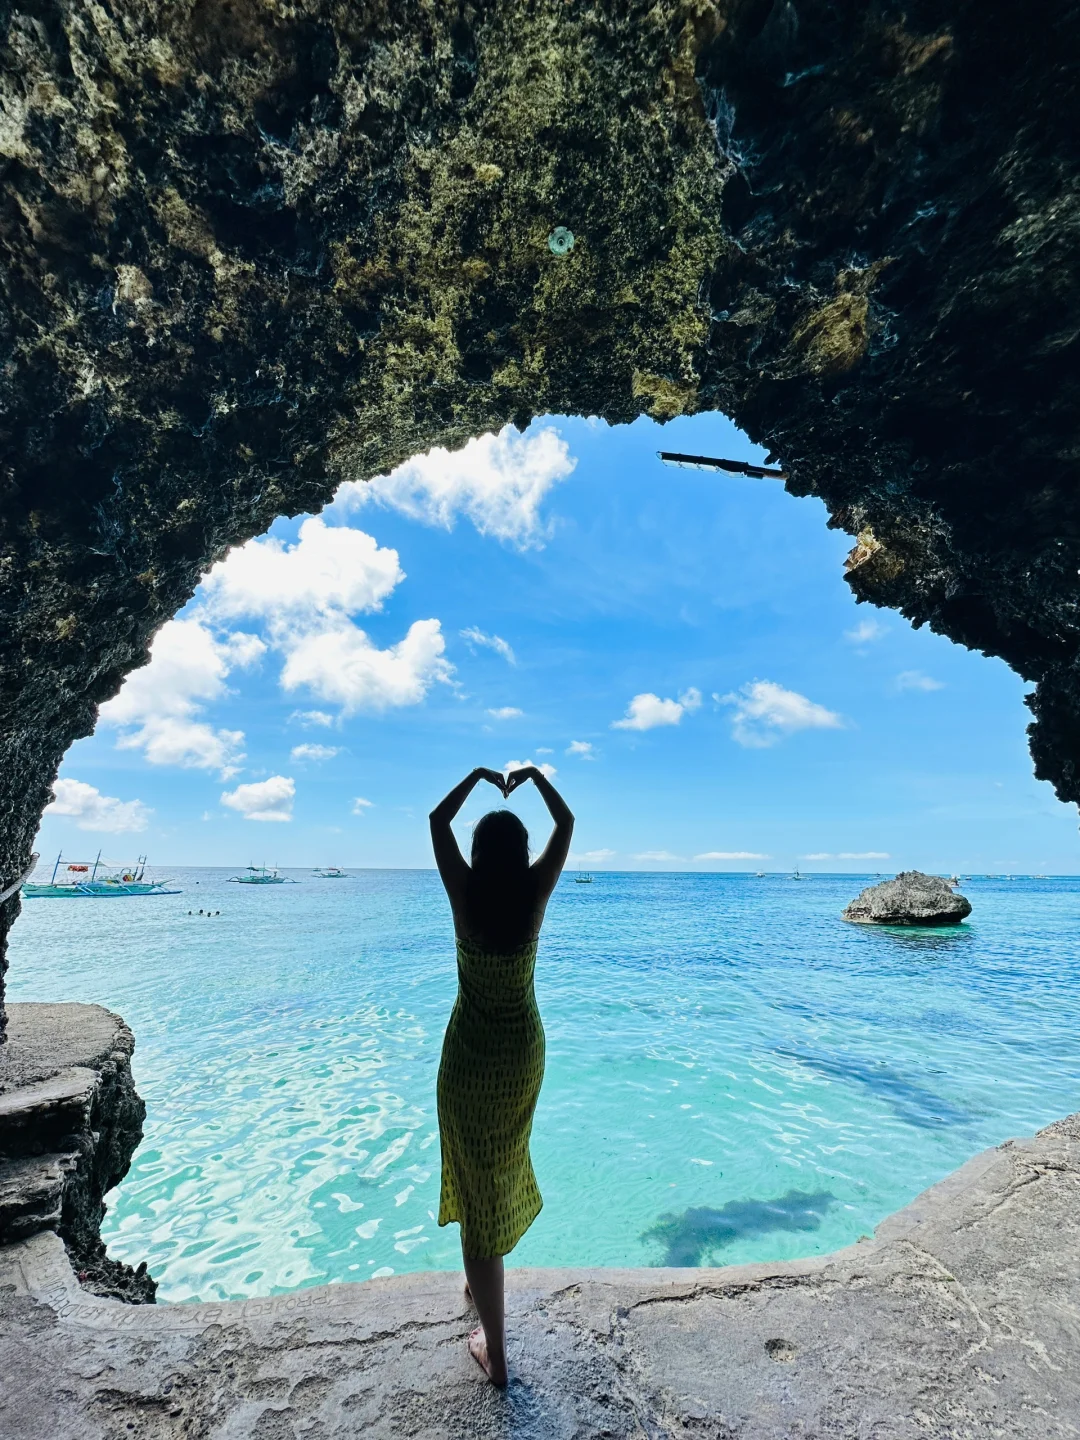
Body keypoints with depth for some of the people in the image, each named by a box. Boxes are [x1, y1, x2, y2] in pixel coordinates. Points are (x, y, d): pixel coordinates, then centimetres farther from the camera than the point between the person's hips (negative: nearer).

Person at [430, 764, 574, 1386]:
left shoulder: (465, 893, -17)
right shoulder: (536, 893, -13)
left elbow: (438, 821, -3)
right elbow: (567, 824, 0)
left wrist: (478, 776, 3)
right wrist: (534, 775, 6)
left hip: (470, 1057, -3)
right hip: (525, 1052, 4)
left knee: (481, 1186, 9)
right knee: (506, 1166, 28)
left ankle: (496, 1352, 21)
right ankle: (484, 1281, 53)